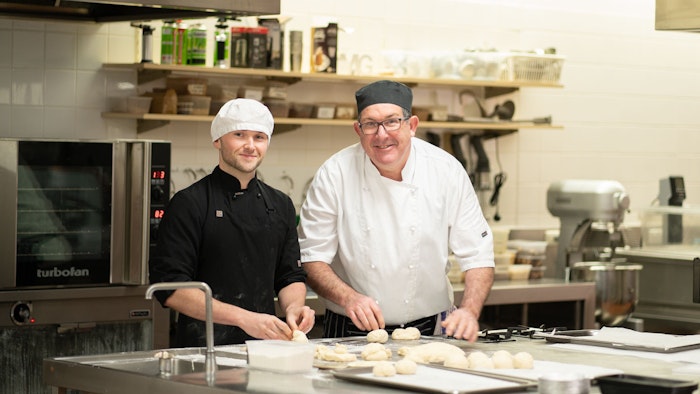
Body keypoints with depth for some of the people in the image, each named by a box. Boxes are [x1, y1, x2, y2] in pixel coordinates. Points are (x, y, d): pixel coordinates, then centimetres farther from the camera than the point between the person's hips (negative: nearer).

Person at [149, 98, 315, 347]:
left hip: (265, 348, 5)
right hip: (204, 350, -5)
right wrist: (243, 318, -16)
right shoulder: (189, 203, -2)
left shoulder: (280, 205, 17)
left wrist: (293, 307, -2)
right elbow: (170, 288, -9)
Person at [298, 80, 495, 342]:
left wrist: (470, 311, -14)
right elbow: (311, 257, -4)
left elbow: (477, 254, 2)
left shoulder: (447, 170, -2)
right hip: (352, 331, -1)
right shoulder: (335, 174, -5)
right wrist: (348, 298, -21)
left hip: (429, 330, 2)